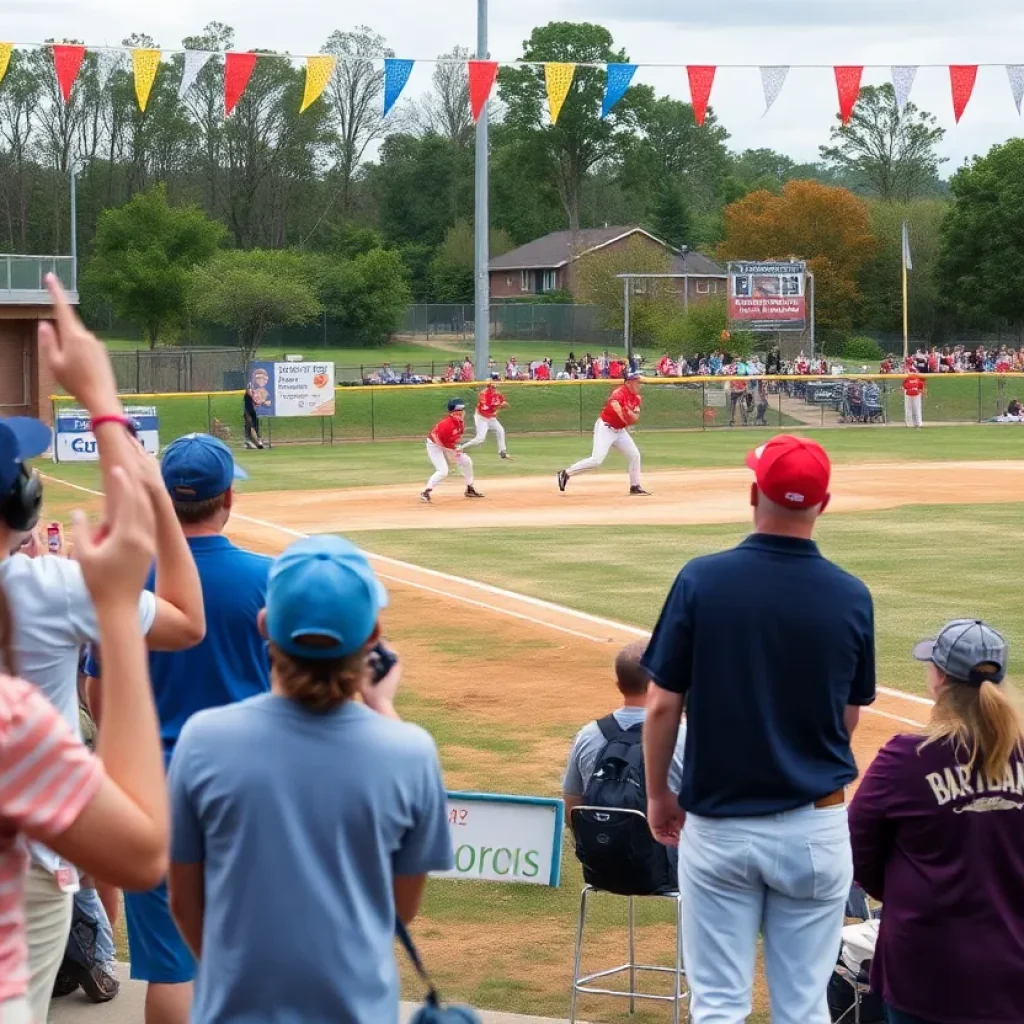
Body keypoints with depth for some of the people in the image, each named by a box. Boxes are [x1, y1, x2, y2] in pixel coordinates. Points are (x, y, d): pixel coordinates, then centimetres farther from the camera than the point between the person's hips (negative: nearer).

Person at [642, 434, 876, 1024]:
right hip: (814, 829, 1)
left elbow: (663, 706, -6)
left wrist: (658, 793, 9)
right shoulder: (851, 597, -7)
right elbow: (850, 719, 4)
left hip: (718, 825, -1)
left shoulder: (702, 581, -10)